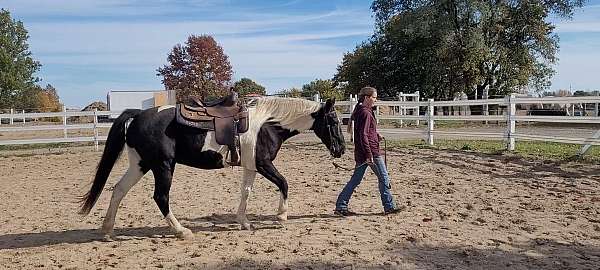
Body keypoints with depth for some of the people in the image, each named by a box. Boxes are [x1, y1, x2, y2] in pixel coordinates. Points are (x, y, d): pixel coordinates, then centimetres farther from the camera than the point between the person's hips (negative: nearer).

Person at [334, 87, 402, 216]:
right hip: (371, 151, -9)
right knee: (384, 178, 4)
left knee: (355, 179, 11)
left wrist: (376, 135, 17)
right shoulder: (365, 113, -16)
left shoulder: (359, 110, 13)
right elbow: (363, 135, -22)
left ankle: (340, 206, 10)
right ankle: (389, 207, 15)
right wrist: (369, 155, -24)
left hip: (361, 152, 10)